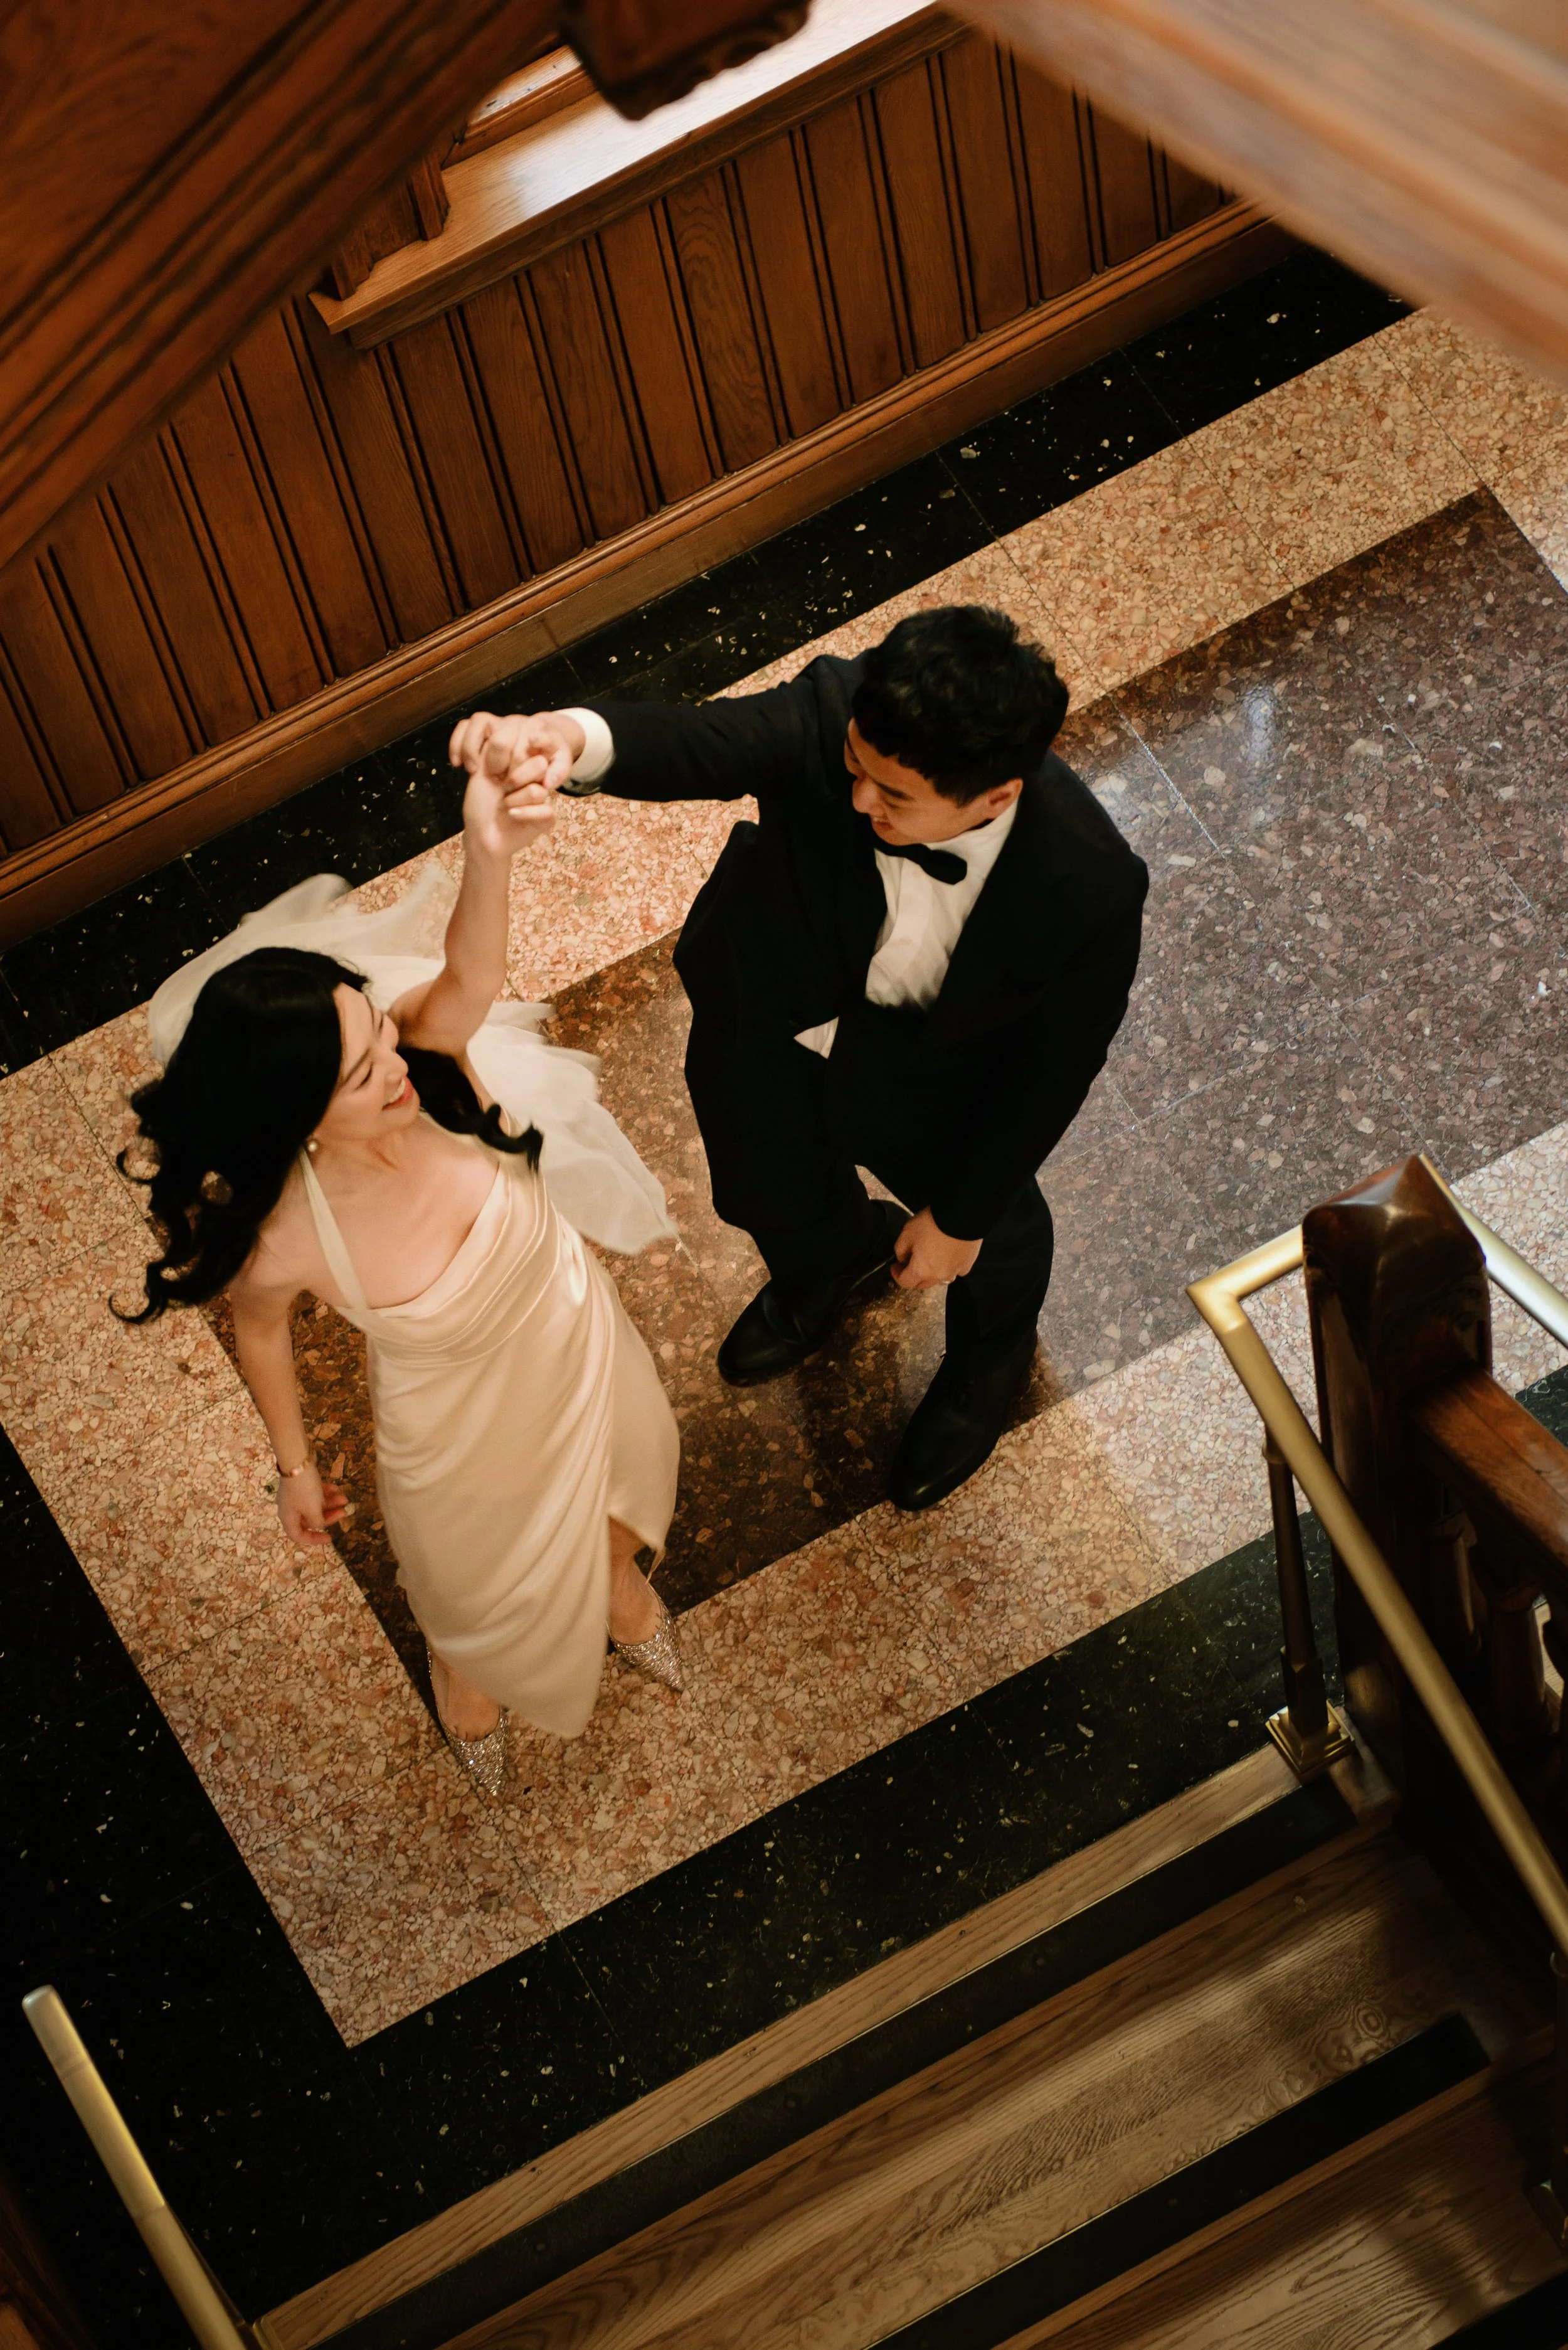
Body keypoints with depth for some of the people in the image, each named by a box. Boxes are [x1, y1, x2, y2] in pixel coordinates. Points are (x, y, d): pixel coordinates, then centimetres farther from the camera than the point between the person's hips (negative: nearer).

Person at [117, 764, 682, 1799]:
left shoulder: (427, 1060, -33)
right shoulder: (284, 1238, -37)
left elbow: (468, 984, -56)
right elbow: (259, 1332, -15)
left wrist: (489, 857, -76)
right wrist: (295, 1465, 1)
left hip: (578, 1335, 3)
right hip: (463, 1428, -3)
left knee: (608, 1487, 34)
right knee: (485, 1579, 29)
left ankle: (619, 1579, 72)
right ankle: (472, 1676, 66)